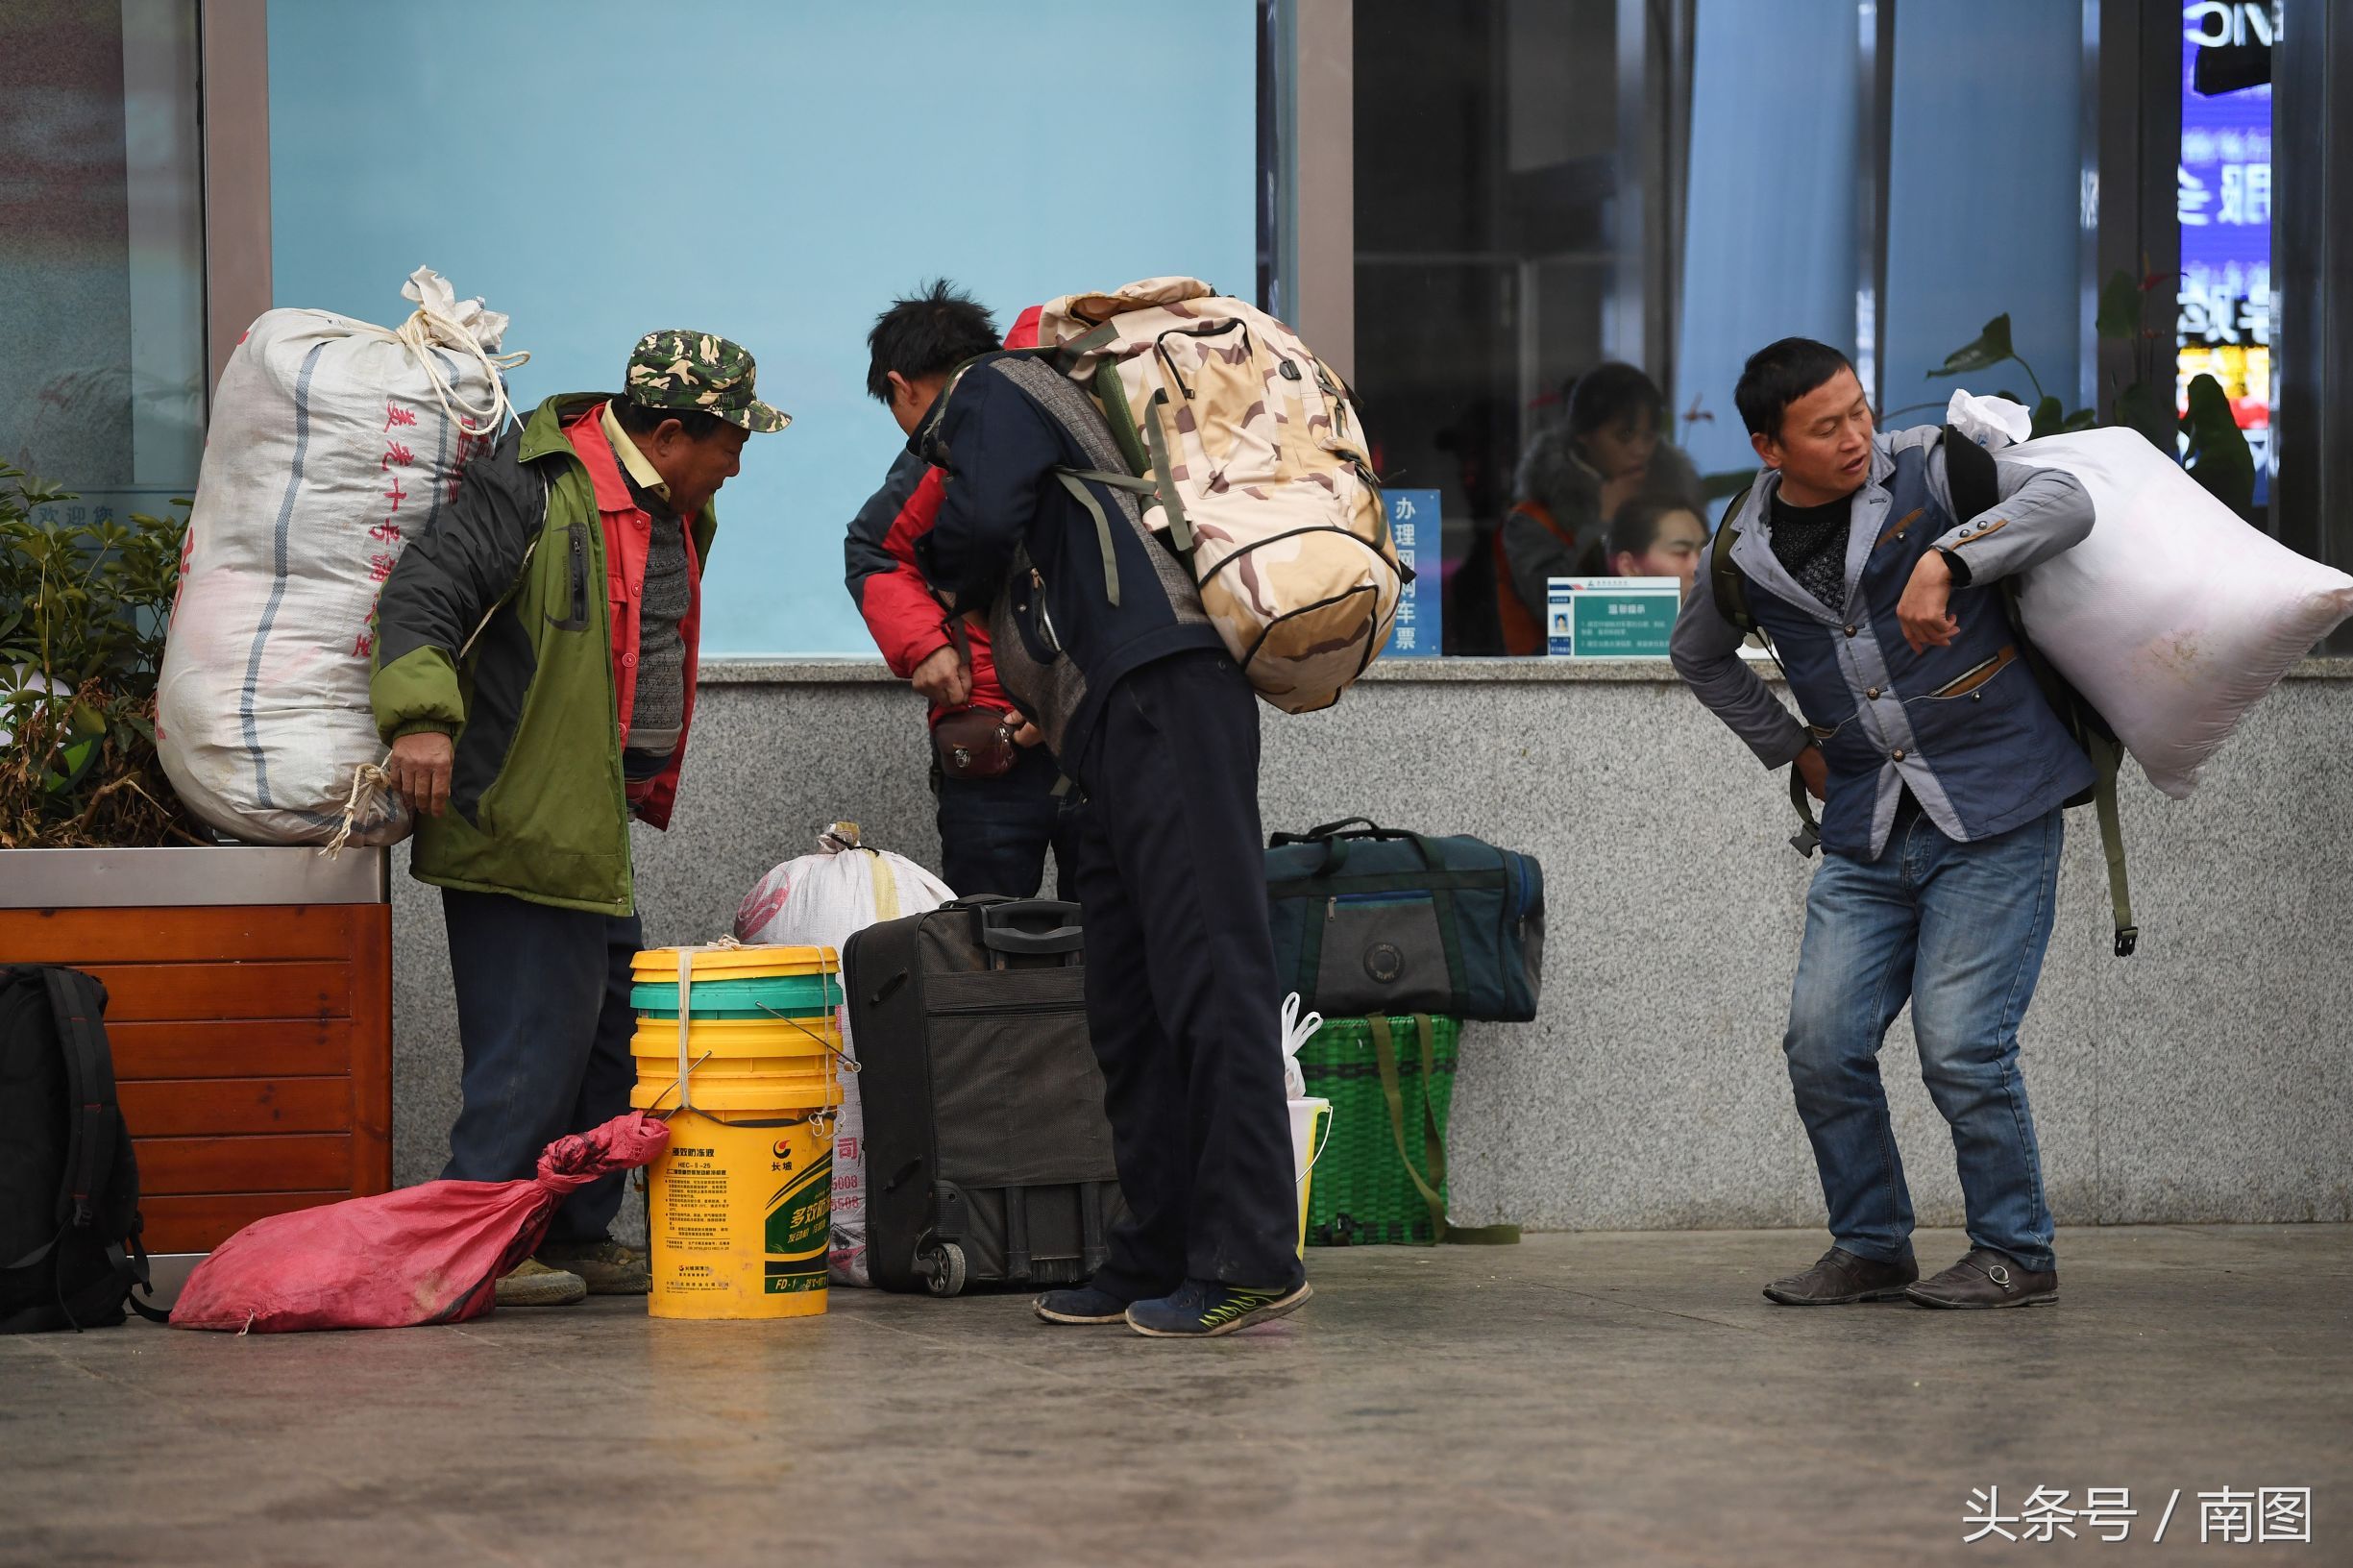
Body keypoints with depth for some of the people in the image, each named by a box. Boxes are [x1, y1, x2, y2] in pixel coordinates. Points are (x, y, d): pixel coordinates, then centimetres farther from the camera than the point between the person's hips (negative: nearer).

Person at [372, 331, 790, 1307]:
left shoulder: (676, 512, 15)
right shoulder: (532, 489, -14)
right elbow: (423, 590, -22)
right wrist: (421, 715, -35)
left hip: (597, 825, 10)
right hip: (518, 821, -10)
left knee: (607, 1037, 14)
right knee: (532, 1039, -10)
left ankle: (578, 1235, 24)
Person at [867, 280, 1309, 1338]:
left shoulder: (991, 390, 6)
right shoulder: (1044, 402, 33)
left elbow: (984, 519, -11)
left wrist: (944, 569, 10)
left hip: (1162, 698, -10)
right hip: (1121, 732, 10)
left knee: (1205, 970, -14)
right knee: (1126, 1002, 9)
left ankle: (1250, 1260, -19)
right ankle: (1158, 1257, 10)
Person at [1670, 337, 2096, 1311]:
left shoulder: (1925, 473, -6)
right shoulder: (1746, 550, 6)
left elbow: (2067, 503, -20)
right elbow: (1699, 656, 26)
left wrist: (1948, 560, -32)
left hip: (1992, 814, -5)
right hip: (1866, 829, 5)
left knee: (1960, 1045, -11)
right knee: (1822, 1042, -2)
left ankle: (2015, 1254, 6)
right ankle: (1870, 1249, 16)